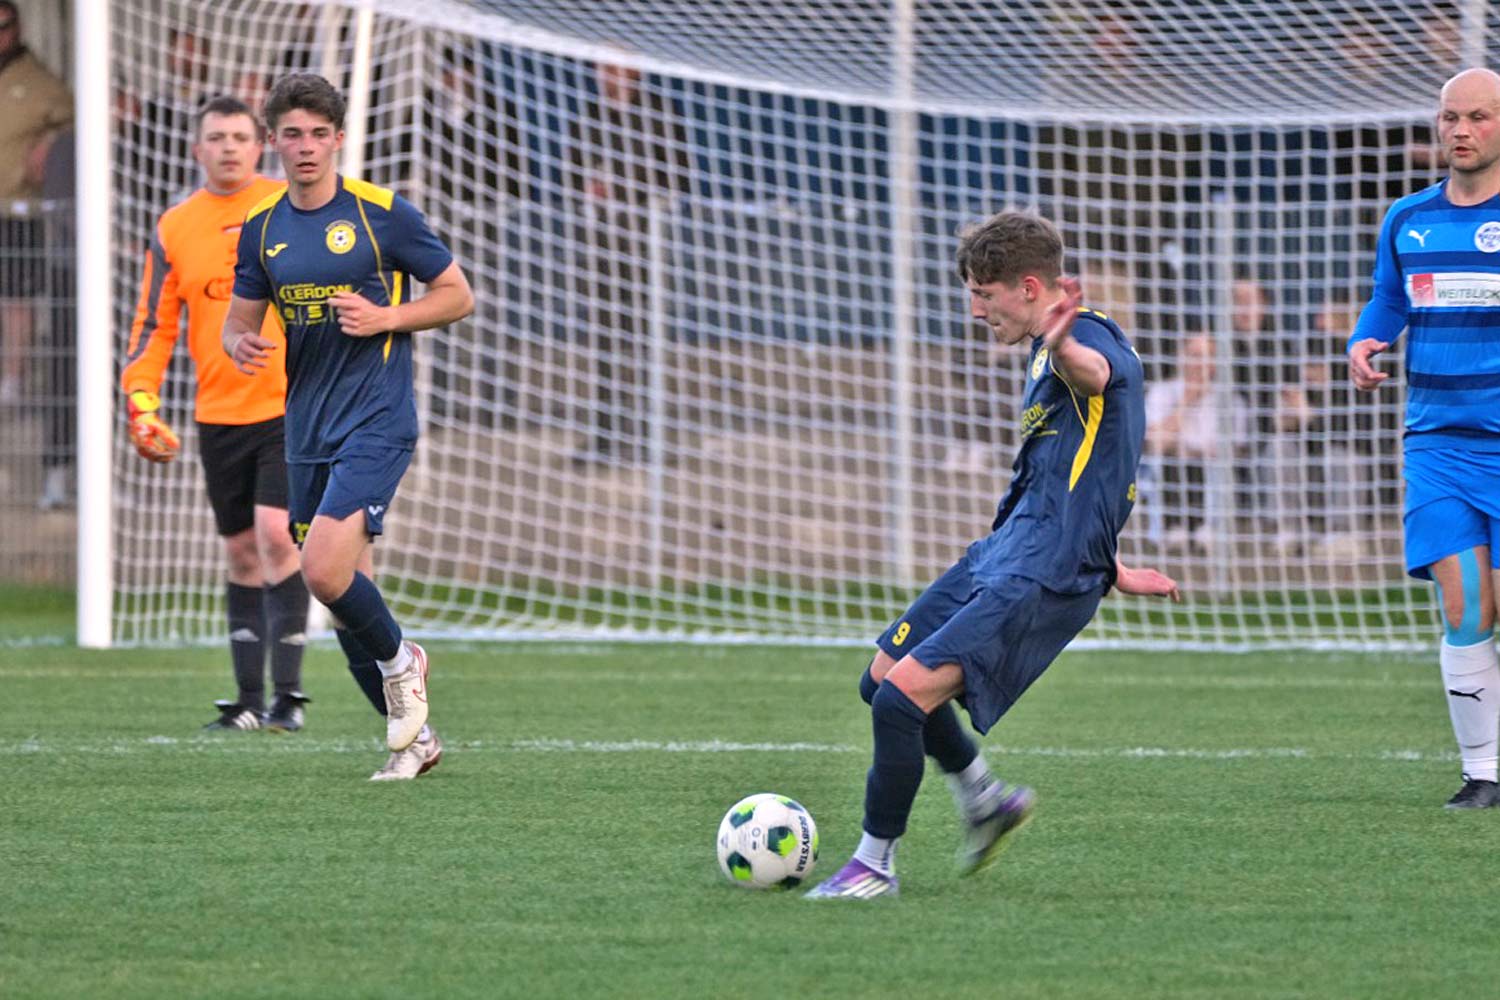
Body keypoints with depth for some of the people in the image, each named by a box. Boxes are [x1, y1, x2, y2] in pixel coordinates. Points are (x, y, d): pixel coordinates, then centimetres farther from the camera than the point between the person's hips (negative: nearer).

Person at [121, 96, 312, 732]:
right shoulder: (173, 228, 7)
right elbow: (154, 325, 8)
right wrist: (141, 403, -2)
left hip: (292, 410, -3)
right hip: (219, 415, 3)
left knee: (276, 537, -15)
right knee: (241, 556, 8)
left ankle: (288, 696, -12)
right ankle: (250, 701, 14)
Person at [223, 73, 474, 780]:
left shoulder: (383, 214, -6)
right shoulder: (261, 229, 9)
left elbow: (458, 296, 1)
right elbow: (239, 320, 16)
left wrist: (384, 317, -15)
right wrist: (240, 345, -8)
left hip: (376, 421, -6)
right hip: (307, 429, 6)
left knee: (325, 569, -22)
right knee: (344, 590, 8)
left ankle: (399, 661, 7)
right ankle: (412, 735, 21)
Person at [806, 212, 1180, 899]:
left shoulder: (1091, 335, -14)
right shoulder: (1047, 355, 19)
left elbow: (1096, 371, -43)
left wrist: (1062, 347, -67)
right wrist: (1108, 570, 35)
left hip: (1042, 580, -11)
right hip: (997, 557, 11)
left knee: (904, 695, -19)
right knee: (881, 677, 17)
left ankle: (875, 866, -5)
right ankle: (985, 801, 34)